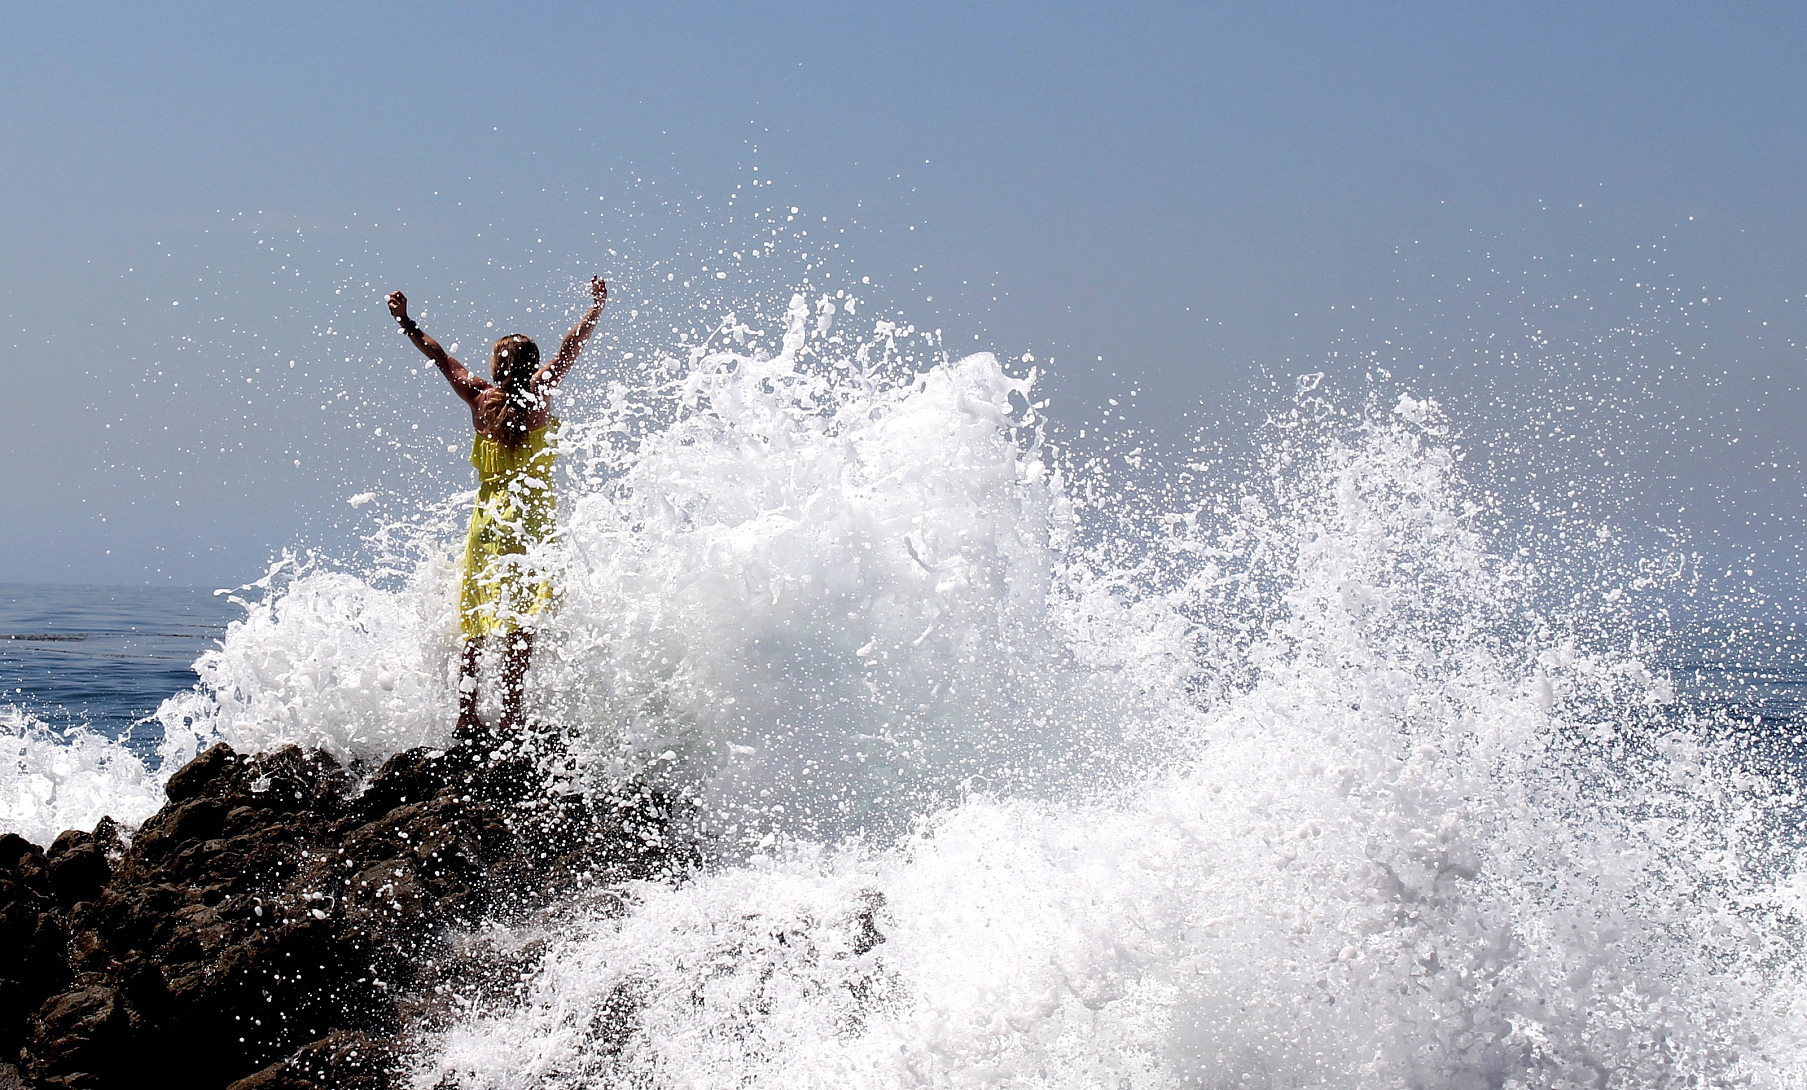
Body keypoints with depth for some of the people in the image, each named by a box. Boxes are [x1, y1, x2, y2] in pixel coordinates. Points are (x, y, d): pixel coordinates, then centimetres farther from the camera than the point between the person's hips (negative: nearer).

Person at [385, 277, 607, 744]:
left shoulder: (481, 399, 6)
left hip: (485, 519, 4)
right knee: (520, 623, -8)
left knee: (474, 626, 9)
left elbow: (441, 357, 16)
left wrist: (405, 322, 26)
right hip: (530, 517, -4)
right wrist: (597, 306, 16)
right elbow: (570, 346, 3)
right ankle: (511, 718, -15)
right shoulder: (538, 395, -3)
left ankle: (466, 719, 9)